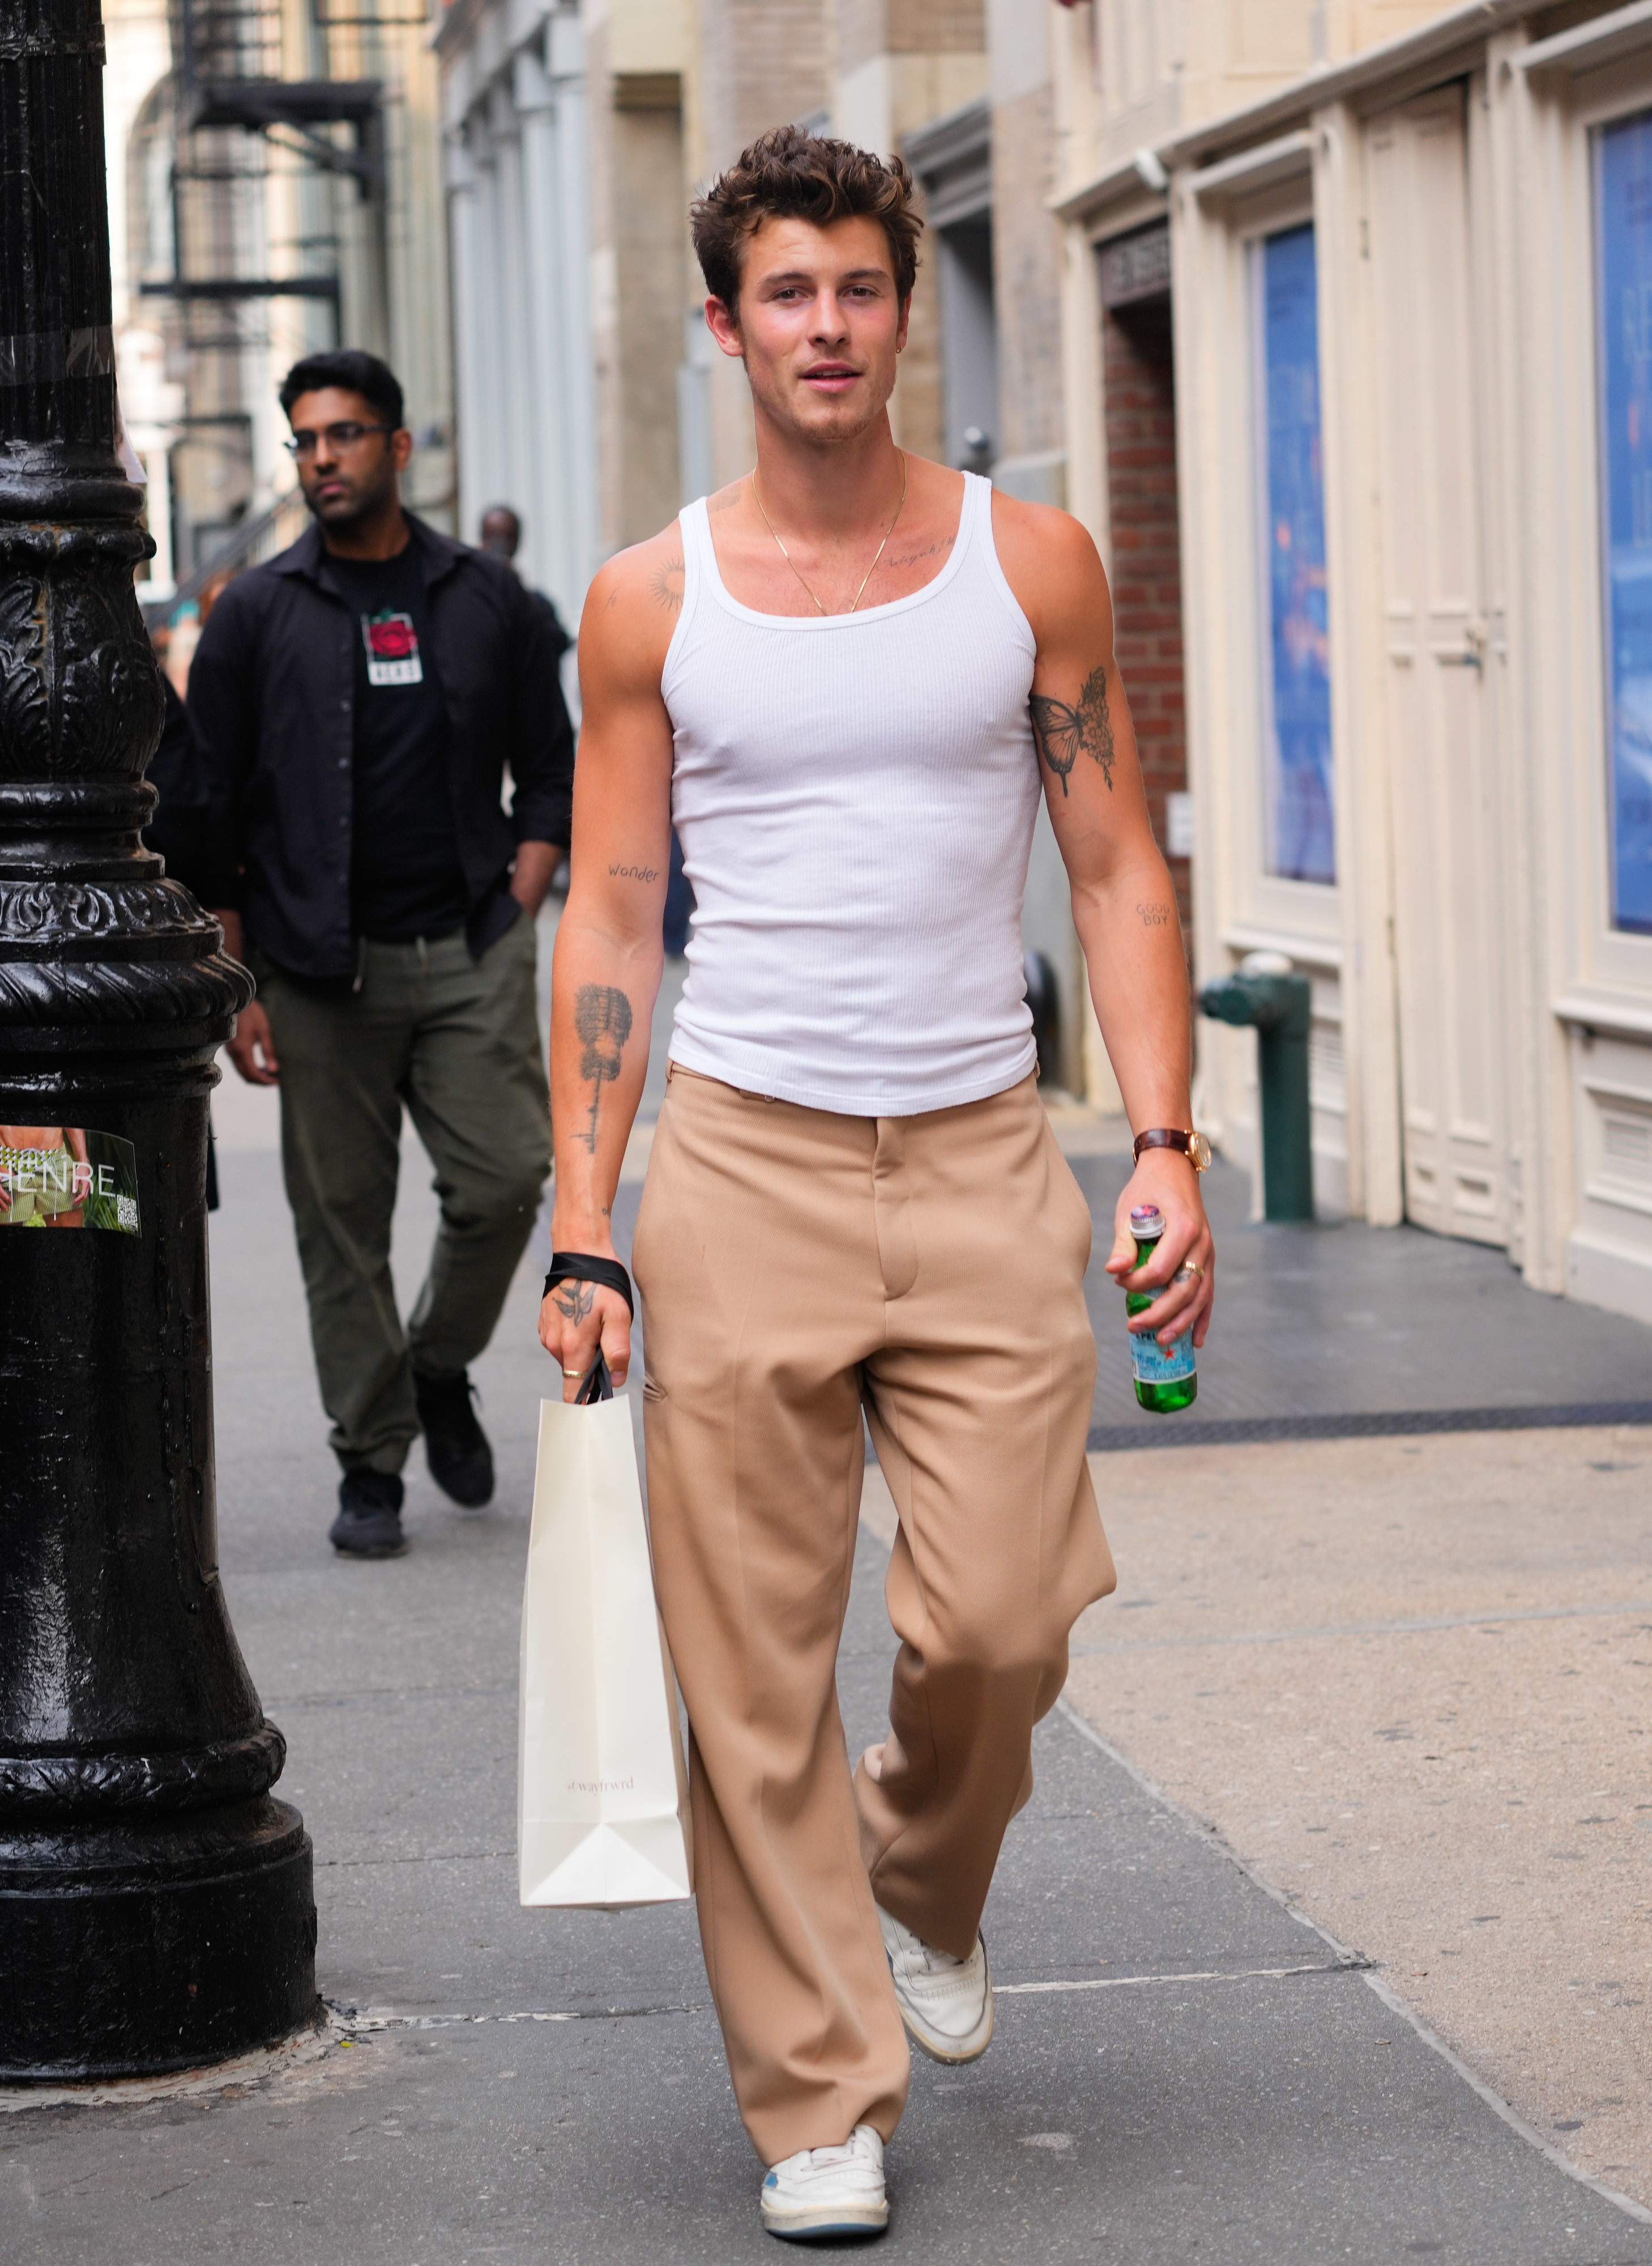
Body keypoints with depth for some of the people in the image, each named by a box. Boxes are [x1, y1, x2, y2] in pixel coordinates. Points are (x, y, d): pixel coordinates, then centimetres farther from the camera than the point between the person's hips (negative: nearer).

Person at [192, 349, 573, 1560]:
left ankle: (440, 1369, 18)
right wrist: (238, 985, -2)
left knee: (505, 1180, -9)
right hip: (322, 969, -1)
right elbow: (214, 813, 4)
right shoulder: (257, 614, 4)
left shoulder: (489, 599, 8)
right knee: (343, 1225, 1)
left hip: (471, 958, 1)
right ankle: (372, 1460, 12)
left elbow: (551, 770, 14)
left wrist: (512, 914, 1)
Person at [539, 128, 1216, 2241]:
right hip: (744, 1164, 0)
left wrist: (1166, 1145, -6)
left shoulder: (1029, 561, 5)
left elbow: (1119, 875, 7)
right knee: (756, 1673, -1)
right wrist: (583, 1232, -2)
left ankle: (928, 1883, 28)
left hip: (984, 1159, 0)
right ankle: (817, 2098, 11)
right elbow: (607, 914, 5)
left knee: (1001, 1623, -5)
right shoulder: (651, 599, 4)